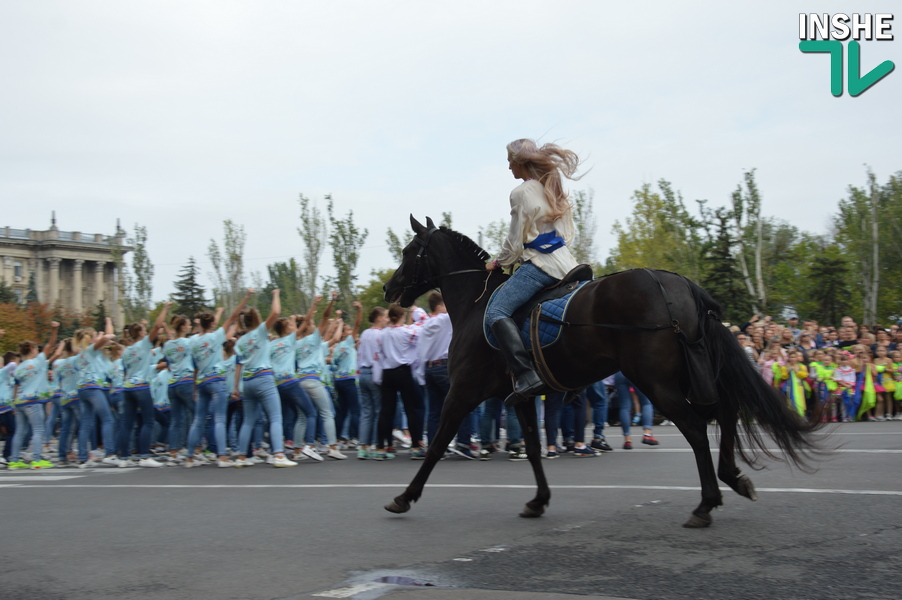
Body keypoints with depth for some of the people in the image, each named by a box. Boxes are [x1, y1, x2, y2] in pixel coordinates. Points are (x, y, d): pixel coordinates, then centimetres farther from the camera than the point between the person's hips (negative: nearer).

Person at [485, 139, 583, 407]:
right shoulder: (555, 190, 19)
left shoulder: (521, 193, -7)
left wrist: (500, 262, 11)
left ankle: (526, 375, -33)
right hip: (565, 262, 9)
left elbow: (515, 242, -6)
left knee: (496, 311, -18)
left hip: (539, 264, -9)